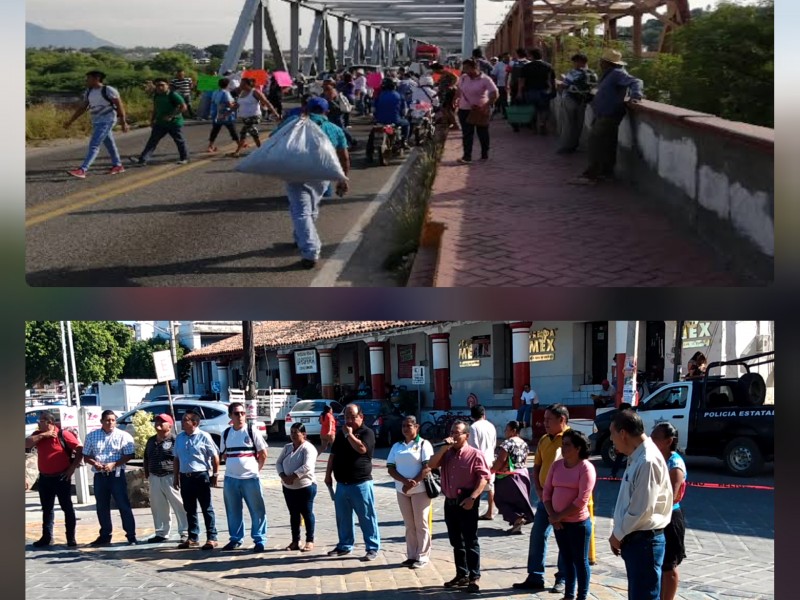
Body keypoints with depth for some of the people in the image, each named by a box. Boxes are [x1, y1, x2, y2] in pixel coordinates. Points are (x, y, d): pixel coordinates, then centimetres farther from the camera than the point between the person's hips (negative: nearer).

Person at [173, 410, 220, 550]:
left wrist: (215, 475, -6)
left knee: (207, 508, -1)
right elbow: (176, 459, 16)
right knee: (189, 509, 12)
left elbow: (215, 456, -4)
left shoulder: (204, 437, -7)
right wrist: (176, 477, 13)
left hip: (201, 476, -6)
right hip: (185, 477, 6)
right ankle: (193, 538, 20)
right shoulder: (179, 438, 10)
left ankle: (212, 538, 2)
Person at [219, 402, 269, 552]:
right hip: (230, 479, 4)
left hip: (250, 478, -4)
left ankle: (259, 540, 7)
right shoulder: (226, 434, 6)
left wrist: (256, 469, 1)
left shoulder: (252, 432, -4)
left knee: (257, 510, -1)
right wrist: (233, 467, 9)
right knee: (233, 511, 11)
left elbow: (263, 454, 1)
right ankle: (235, 538, 23)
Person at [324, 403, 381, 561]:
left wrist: (349, 434, -17)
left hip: (361, 483, -6)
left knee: (367, 518, -2)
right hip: (342, 483, 7)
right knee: (343, 518, 13)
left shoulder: (367, 432, -6)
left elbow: (362, 448, -26)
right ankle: (345, 546, 25)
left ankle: (373, 548, 2)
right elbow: (333, 455, 18)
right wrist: (328, 474, 13)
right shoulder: (340, 433, 14)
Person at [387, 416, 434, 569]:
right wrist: (405, 481, -13)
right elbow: (391, 469, 3)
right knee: (409, 525, 9)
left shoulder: (424, 444, -3)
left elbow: (427, 468, -12)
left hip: (420, 490, -5)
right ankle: (411, 556, 15)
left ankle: (422, 557, 5)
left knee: (421, 525, 0)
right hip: (402, 490, 5)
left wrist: (412, 483, -18)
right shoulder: (397, 446, 11)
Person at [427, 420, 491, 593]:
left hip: (466, 503, -6)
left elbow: (483, 478, -13)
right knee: (456, 542, 13)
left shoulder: (475, 454, -7)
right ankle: (462, 575, 23)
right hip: (449, 502, 7)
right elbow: (431, 465, -1)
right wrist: (444, 448, -8)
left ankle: (475, 577, 2)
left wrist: (472, 497, -23)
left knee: (470, 541, -3)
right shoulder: (447, 454, 12)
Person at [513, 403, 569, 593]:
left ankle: (563, 579, 14)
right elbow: (537, 467, 16)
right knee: (537, 536, 8)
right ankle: (535, 577, 16)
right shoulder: (544, 440, 10)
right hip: (545, 497, 7)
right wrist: (539, 490, 3)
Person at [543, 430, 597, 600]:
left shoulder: (586, 468, -13)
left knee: (580, 561, 5)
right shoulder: (557, 465, 5)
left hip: (578, 522, -6)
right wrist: (552, 515, -6)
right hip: (559, 522, 6)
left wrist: (559, 516, -13)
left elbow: (582, 500, -18)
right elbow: (547, 491, 7)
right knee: (567, 559, 15)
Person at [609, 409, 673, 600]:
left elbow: (642, 509, -22)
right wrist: (618, 533, 10)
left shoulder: (647, 461, -21)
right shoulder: (636, 458, 10)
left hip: (644, 541, -10)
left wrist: (618, 535, -10)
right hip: (633, 539, 10)